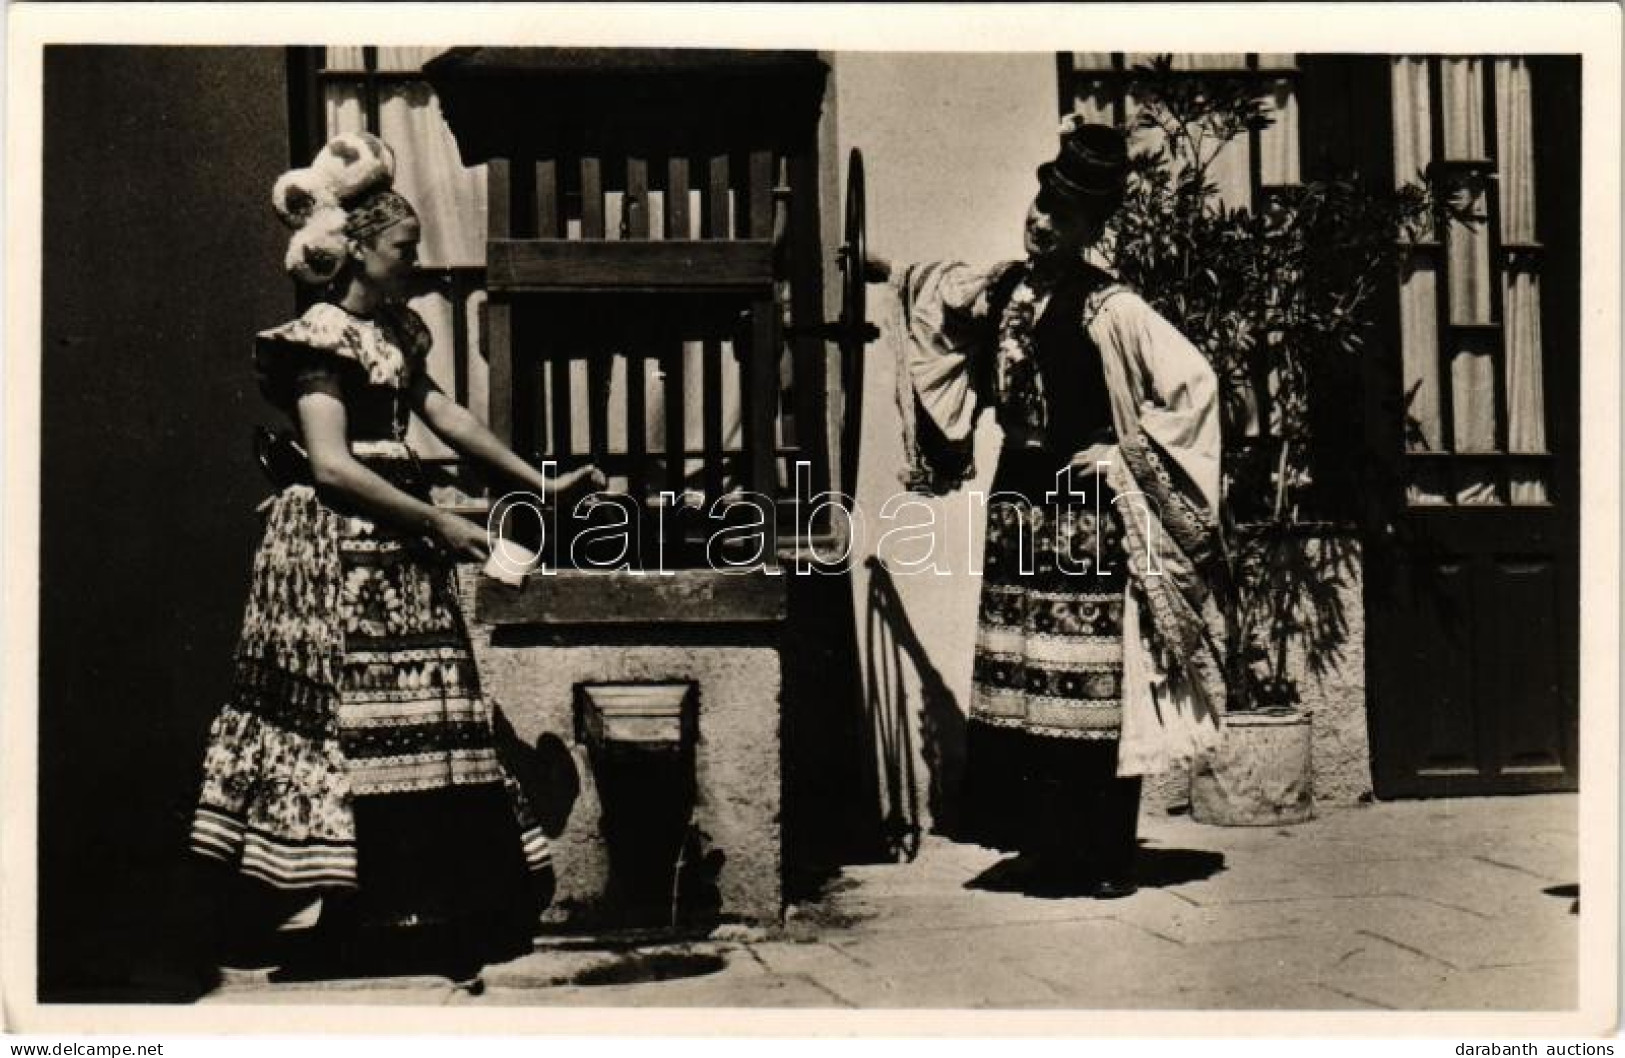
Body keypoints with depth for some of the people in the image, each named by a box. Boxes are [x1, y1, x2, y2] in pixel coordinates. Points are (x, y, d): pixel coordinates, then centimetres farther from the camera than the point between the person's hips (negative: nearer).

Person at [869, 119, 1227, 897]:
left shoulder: (1110, 312, -14)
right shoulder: (1004, 289, 6)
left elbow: (1192, 381, -16)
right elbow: (941, 292, 28)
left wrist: (1125, 455, -13)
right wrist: (881, 271, 32)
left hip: (1087, 511, -7)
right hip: (1021, 492, 7)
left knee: (1092, 690, -2)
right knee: (1018, 682, 10)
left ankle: (1102, 859, 9)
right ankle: (1043, 845, 22)